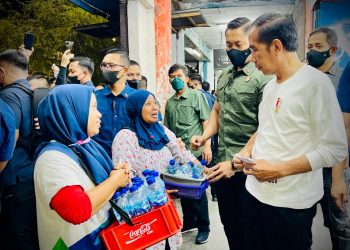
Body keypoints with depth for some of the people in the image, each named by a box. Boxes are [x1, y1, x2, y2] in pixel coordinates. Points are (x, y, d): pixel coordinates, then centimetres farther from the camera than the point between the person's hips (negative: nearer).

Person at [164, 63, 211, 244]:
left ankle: (203, 227, 19)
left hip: (195, 151, -5)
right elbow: (167, 128, 15)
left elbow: (206, 122, -6)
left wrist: (206, 145, -13)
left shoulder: (197, 96, -1)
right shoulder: (169, 102, 11)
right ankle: (189, 222, 31)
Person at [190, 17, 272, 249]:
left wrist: (236, 162, -20)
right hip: (222, 162, 7)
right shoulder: (224, 76, 11)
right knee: (228, 222, 19)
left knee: (245, 227, 10)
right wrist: (205, 136, 1)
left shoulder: (262, 78, -12)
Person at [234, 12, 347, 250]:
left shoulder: (316, 83, -14)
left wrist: (279, 169, -21)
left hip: (290, 203, -7)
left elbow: (336, 149, -17)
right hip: (255, 192, 7)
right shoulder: (270, 86, 9)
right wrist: (247, 151, 3)